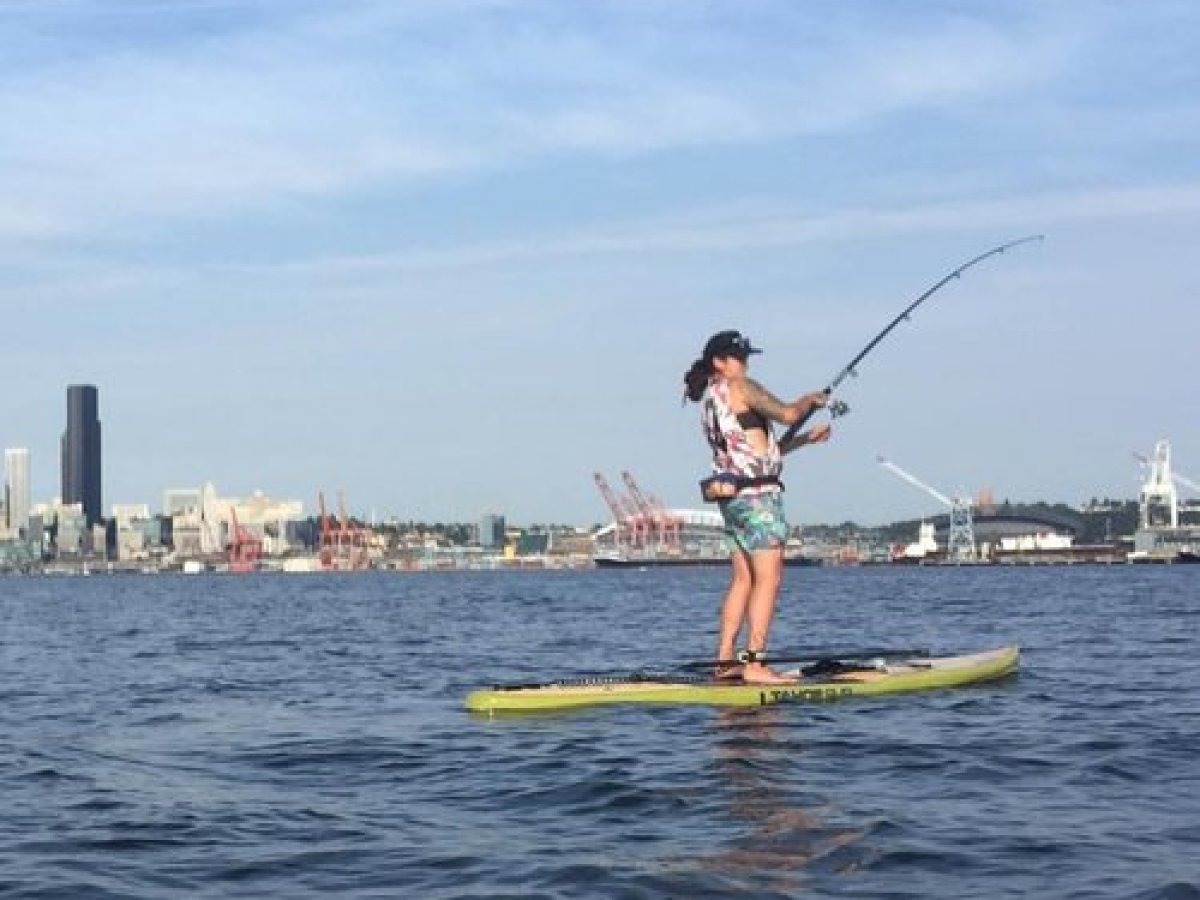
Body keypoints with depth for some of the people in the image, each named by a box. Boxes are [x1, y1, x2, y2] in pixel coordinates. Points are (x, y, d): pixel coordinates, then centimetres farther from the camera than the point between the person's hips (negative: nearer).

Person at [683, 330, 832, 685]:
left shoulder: (710, 400, 20)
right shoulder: (740, 388, -7)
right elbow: (788, 414, -14)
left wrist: (807, 439, 22)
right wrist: (810, 400, 7)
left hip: (730, 495, 9)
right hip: (757, 493, -9)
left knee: (743, 580, 12)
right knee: (769, 579, -9)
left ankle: (726, 660, 12)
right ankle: (755, 663, -13)